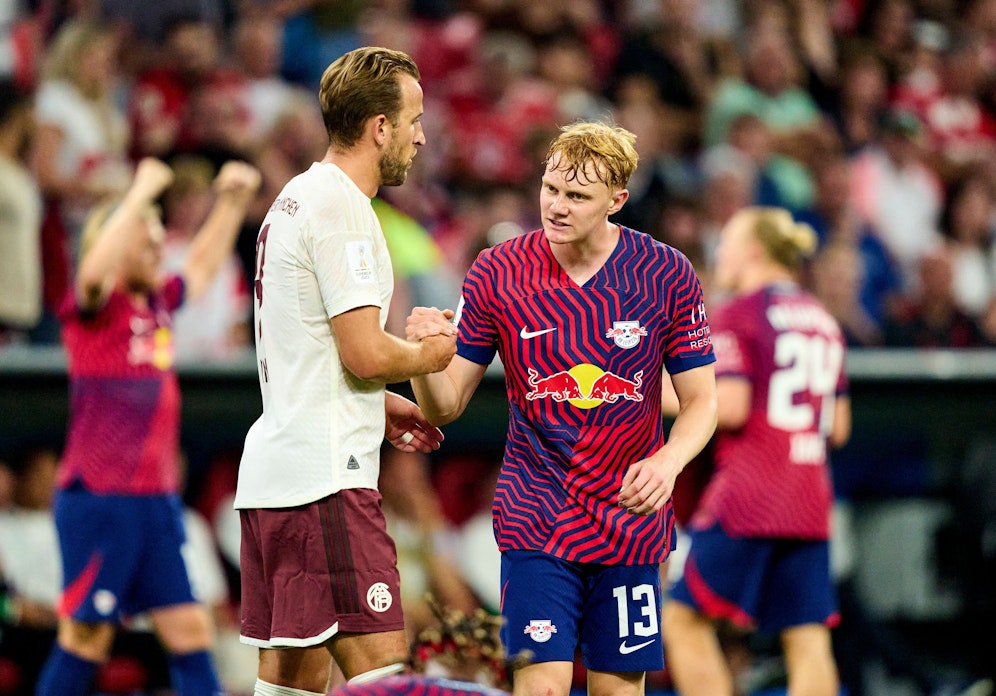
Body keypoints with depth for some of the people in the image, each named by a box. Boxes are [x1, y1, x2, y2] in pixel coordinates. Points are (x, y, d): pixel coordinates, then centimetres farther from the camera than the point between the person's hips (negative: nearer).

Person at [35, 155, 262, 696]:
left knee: (189, 629, 3)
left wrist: (233, 202, 23)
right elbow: (97, 267, -31)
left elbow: (202, 267, 31)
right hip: (100, 497, -8)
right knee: (87, 635, -5)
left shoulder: (155, 303, 14)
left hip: (156, 502, 8)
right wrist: (140, 194, -31)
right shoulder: (95, 305, -8)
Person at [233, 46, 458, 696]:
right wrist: (435, 352, 1)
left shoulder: (295, 199, 19)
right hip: (325, 477, -10)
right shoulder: (342, 209, -13)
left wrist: (382, 405, 23)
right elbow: (367, 354, -17)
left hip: (271, 472, 10)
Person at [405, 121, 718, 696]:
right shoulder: (497, 274, -4)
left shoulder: (668, 276, -4)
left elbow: (700, 401, 2)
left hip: (630, 517, 1)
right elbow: (446, 406, 0)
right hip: (537, 520, -1)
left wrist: (668, 461, -19)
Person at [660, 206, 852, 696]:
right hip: (809, 500, 7)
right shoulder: (823, 321, 17)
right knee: (808, 640, 1)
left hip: (748, 494, -7)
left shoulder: (736, 315, -5)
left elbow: (729, 407, -15)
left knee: (684, 619, 2)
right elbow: (838, 427, 18)